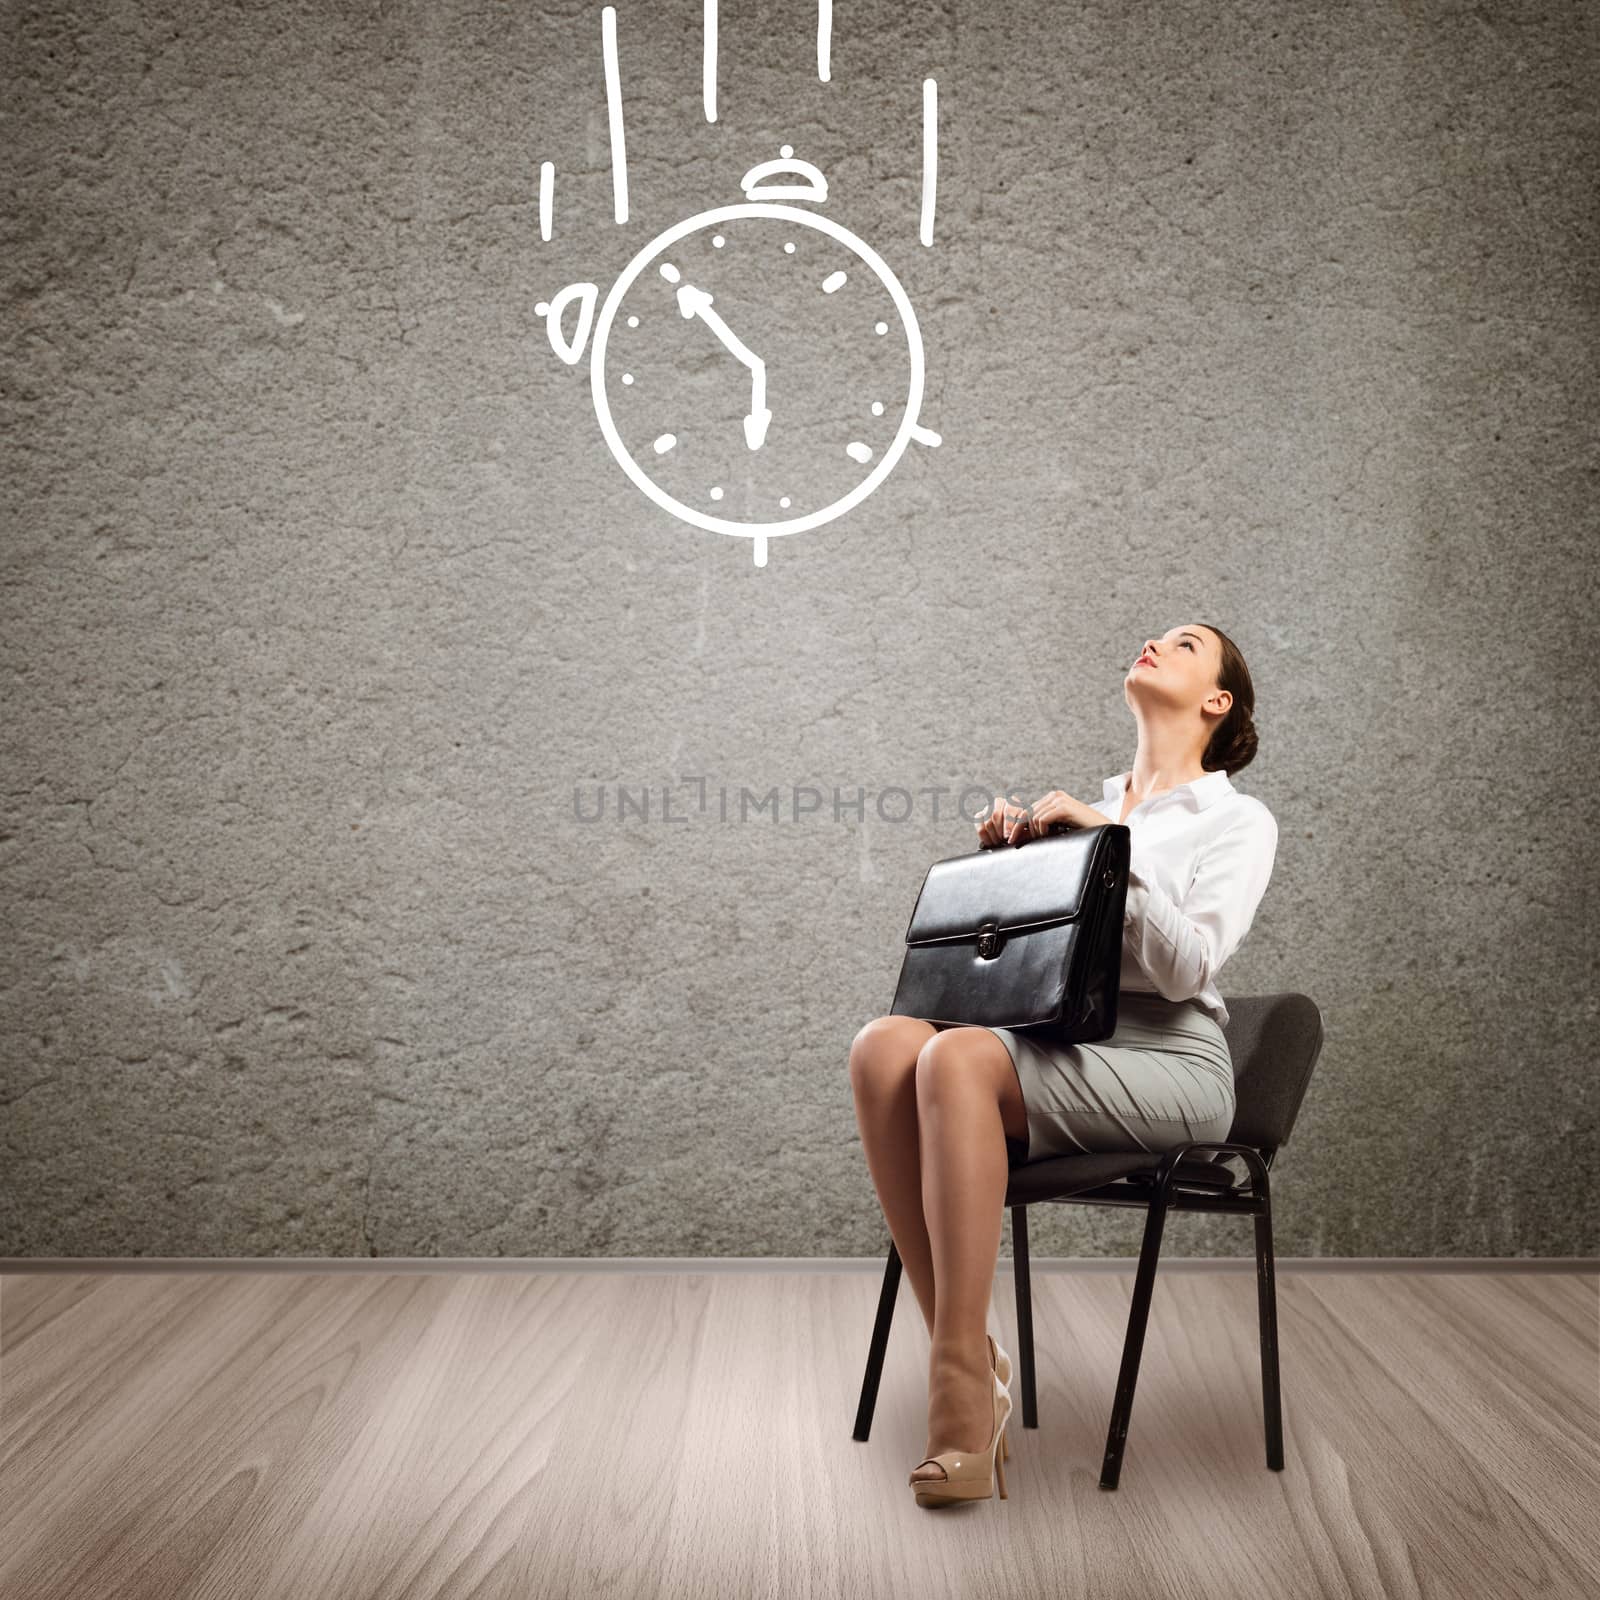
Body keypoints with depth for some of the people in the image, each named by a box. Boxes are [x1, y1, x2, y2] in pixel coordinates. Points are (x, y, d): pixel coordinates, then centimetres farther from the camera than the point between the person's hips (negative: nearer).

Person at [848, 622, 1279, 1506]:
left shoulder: (1239, 820, 8)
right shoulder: (1087, 807, 26)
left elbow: (1187, 967, -9)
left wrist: (1111, 843, -12)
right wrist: (1000, 858, 9)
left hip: (1167, 1061, -5)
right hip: (1057, 1041, 6)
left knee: (958, 1058, -34)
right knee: (884, 1044, -26)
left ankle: (962, 1383, -31)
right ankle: (970, 1363, -25)